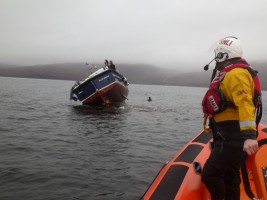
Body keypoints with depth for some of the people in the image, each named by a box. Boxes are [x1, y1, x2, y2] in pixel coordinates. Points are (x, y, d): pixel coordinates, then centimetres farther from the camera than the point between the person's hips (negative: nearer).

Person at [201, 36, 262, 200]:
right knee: (229, 176, 16)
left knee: (209, 175, -15)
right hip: (229, 134, 11)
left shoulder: (235, 74, -15)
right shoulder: (231, 73, 19)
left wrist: (249, 135, -37)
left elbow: (245, 104, -29)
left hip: (232, 136, -11)